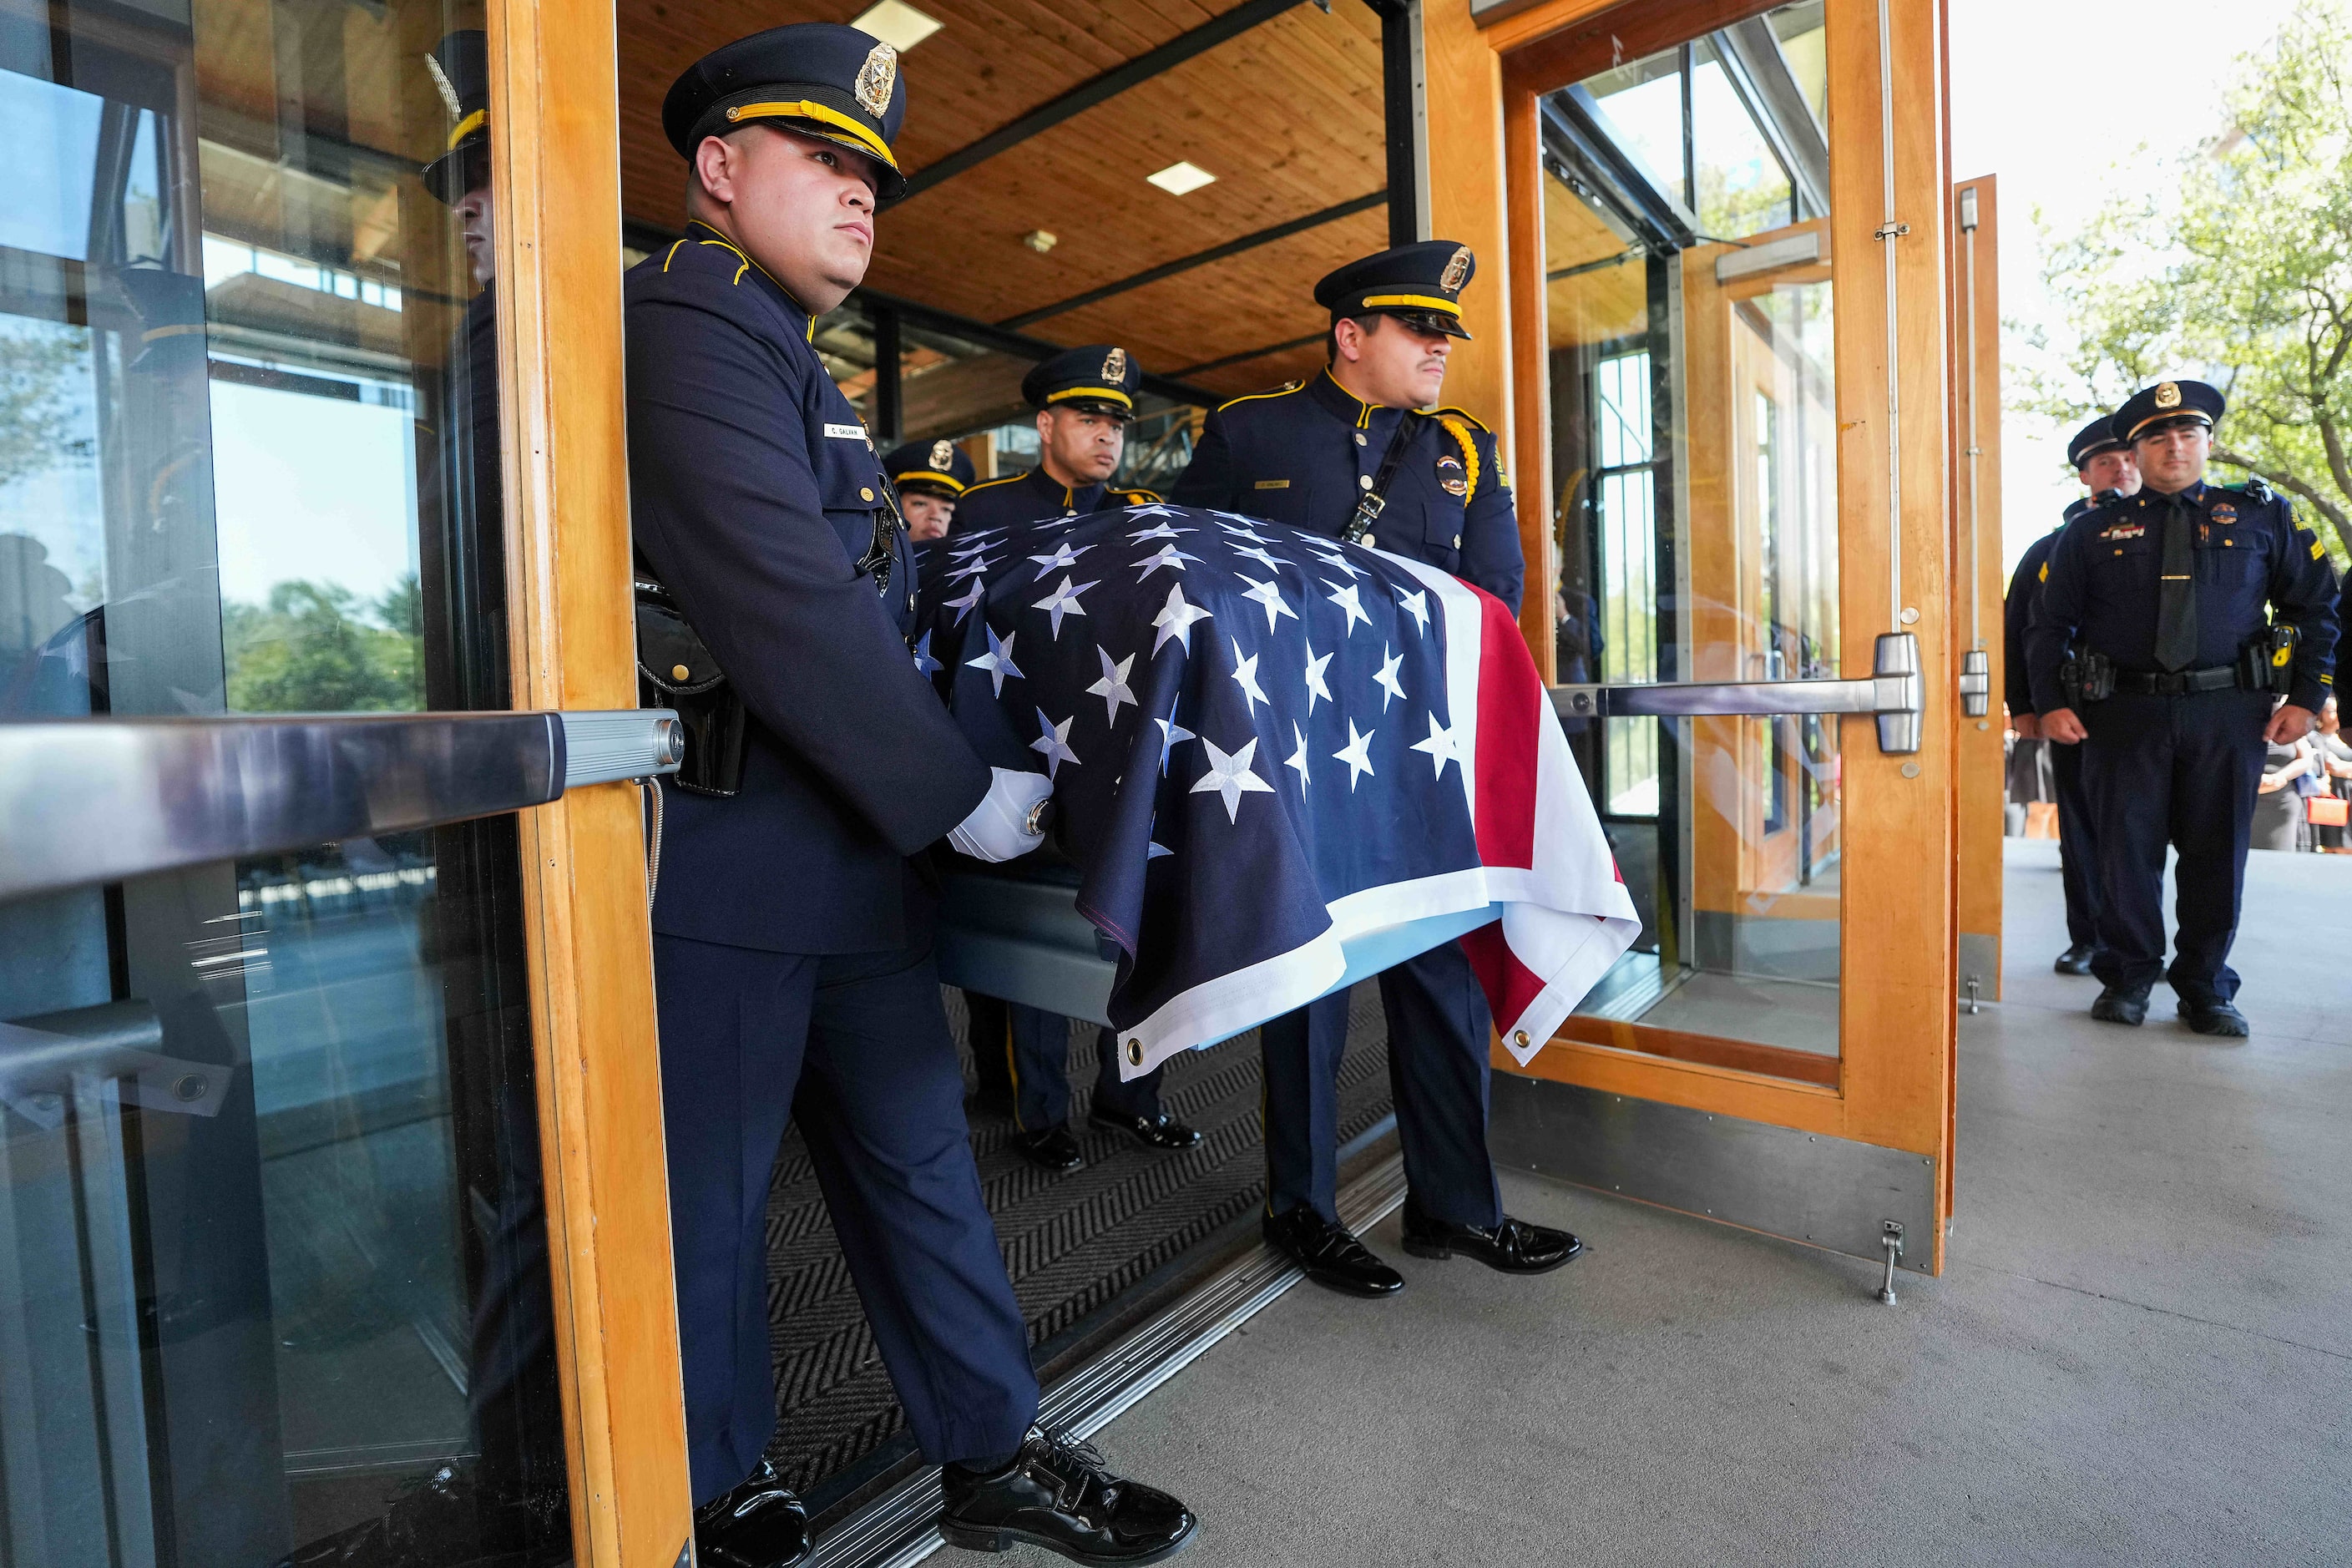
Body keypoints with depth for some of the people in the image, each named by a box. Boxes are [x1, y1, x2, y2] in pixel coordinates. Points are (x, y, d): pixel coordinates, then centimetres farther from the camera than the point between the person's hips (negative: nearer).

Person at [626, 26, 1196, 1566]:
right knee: (706, 1200, 9)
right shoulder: (688, 317, -9)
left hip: (851, 856, 10)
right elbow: (775, 604, -19)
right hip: (719, 863, -9)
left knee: (916, 1151, 14)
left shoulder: (796, 364, 22)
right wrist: (959, 792, -16)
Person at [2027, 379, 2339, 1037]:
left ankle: (2205, 988, 20)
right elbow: (2049, 624, 7)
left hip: (2227, 715, 1)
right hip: (2124, 715, -1)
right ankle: (2128, 979, 17)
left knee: (2217, 856, 6)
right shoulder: (2093, 532, 8)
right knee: (2126, 851, 3)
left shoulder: (2261, 516, 11)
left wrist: (2306, 697, 4)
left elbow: (2319, 606, 14)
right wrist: (2051, 703, -4)